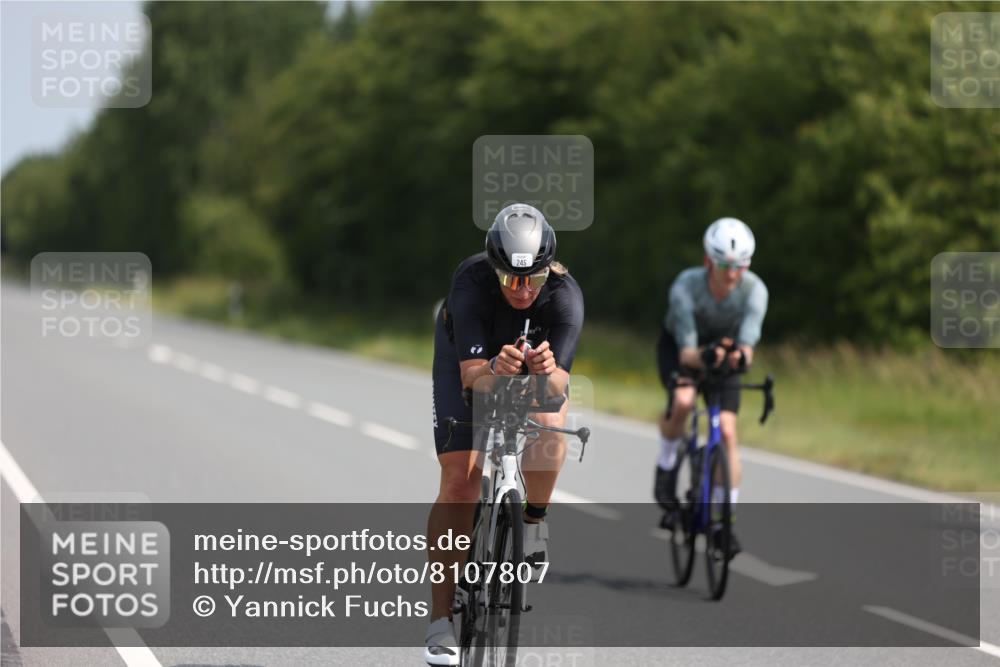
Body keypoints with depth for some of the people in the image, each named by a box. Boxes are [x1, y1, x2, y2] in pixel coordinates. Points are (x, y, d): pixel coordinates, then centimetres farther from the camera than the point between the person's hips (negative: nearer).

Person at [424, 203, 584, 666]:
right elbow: (470, 374, -42)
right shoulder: (471, 283, -36)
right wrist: (494, 368, -64)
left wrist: (548, 371, -62)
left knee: (548, 423, -32)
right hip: (470, 358, -1)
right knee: (460, 480, -12)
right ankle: (440, 622, -8)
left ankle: (534, 520, -1)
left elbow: (560, 383, -39)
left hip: (539, 360, 1)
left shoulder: (565, 295, -33)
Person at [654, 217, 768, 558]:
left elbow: (748, 342, -38)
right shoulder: (686, 286, -35)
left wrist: (739, 356, -62)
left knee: (727, 432, -13)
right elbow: (686, 352, -38)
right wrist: (704, 357, -60)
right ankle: (667, 466, -5)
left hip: (723, 352, 2)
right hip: (678, 347, -2)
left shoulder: (754, 290, -30)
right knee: (683, 401, -33)